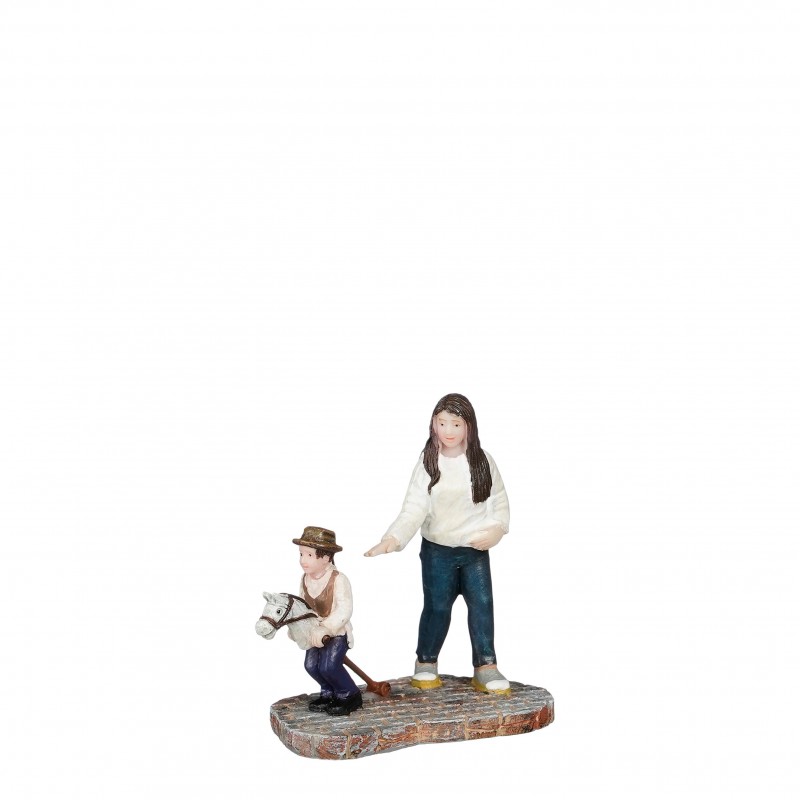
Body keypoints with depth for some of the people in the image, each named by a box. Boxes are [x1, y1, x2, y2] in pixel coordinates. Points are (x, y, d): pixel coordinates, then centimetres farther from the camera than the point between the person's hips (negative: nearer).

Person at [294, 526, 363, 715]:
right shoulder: (305, 579, -1)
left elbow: (344, 610, -26)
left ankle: (350, 695, 5)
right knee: (311, 665, -6)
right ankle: (329, 693, 21)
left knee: (329, 666, -21)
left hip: (337, 631, -6)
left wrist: (325, 628, -32)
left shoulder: (338, 580, -22)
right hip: (315, 631, 6)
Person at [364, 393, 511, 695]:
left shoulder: (482, 461, -4)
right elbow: (414, 508, -15)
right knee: (437, 607, 7)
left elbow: (499, 500, 3)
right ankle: (426, 663, 26)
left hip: (476, 548, 1)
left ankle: (485, 667, 10)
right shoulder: (427, 463, -9)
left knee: (481, 604, -2)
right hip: (437, 549, -1)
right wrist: (393, 538, -29)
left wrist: (495, 529, -13)